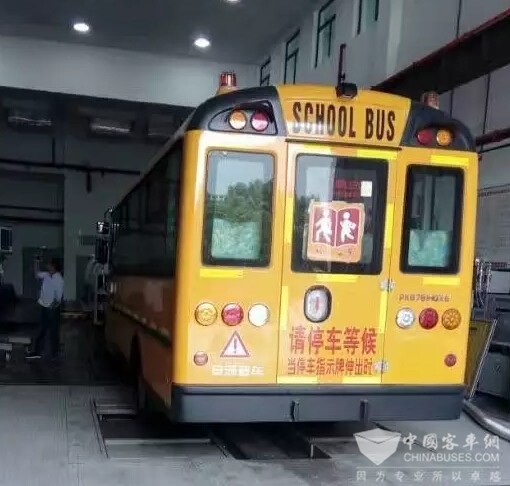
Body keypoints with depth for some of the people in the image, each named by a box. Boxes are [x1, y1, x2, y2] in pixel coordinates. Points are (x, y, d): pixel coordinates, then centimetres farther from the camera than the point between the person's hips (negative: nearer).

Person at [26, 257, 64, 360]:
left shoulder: (59, 279, -16)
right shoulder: (46, 275, 5)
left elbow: (59, 294, -18)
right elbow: (37, 274, 24)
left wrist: (56, 302, -32)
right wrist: (37, 263, 13)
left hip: (53, 308, -7)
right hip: (44, 306, 7)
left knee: (53, 330, 4)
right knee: (41, 330, 12)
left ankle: (54, 353, 15)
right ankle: (37, 352, 19)